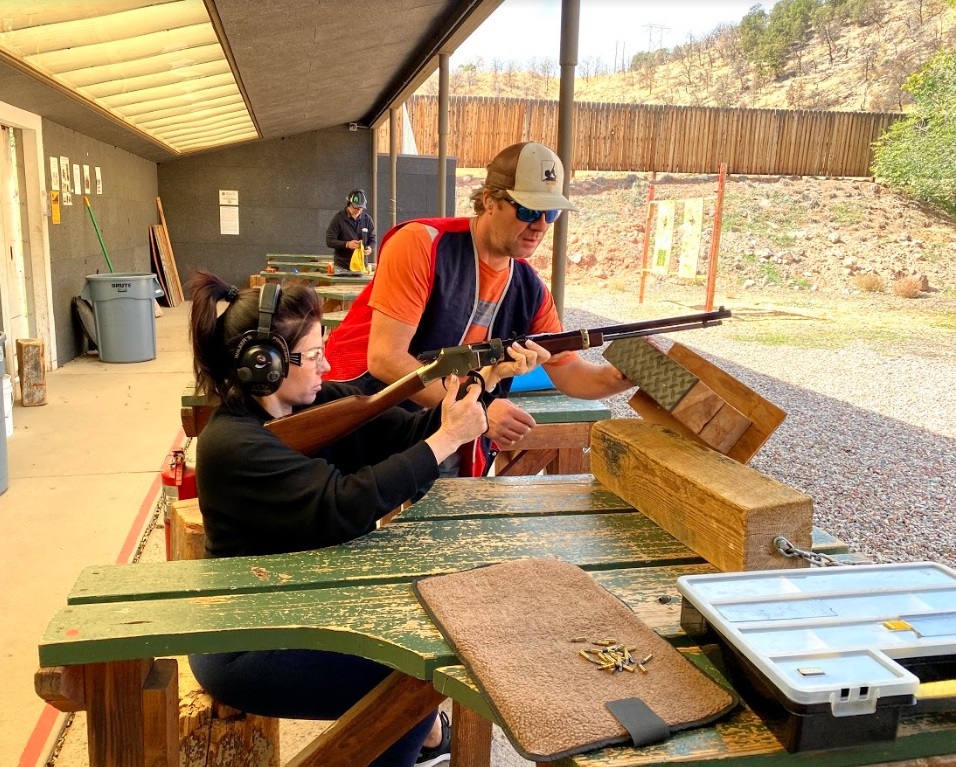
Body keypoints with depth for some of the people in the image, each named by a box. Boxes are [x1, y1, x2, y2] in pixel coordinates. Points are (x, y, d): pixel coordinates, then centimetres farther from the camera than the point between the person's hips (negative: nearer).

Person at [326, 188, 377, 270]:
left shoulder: (367, 219, 5)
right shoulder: (338, 218, -4)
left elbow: (373, 238, 12)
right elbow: (329, 241, -7)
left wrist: (369, 247, -12)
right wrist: (347, 244, -21)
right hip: (342, 266, -3)